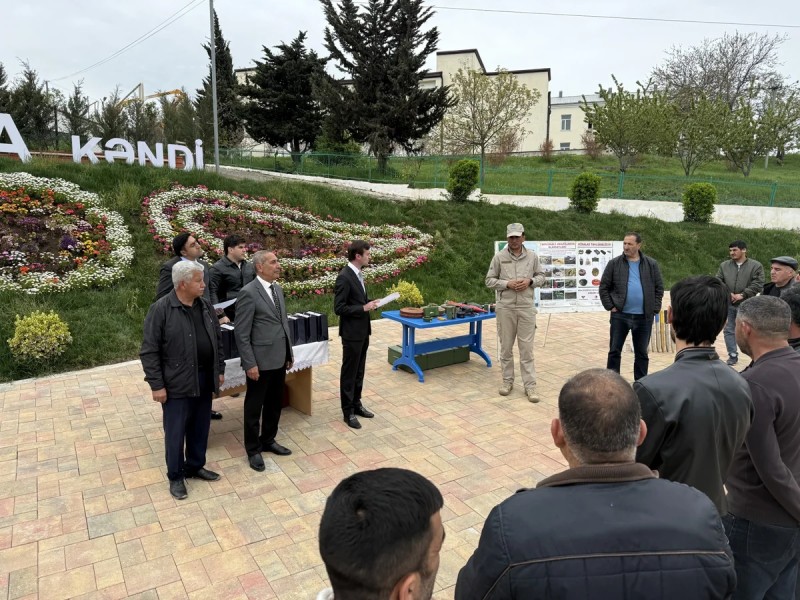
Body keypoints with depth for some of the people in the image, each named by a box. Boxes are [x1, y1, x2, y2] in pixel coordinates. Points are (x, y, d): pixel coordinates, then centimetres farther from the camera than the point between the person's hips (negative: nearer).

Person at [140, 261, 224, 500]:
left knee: (200, 428, 17)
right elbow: (149, 351, -13)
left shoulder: (206, 306, 3)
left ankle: (195, 466, 35)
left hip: (204, 379, 6)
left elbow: (217, 340, 13)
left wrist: (220, 370, 12)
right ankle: (175, 476, 24)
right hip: (177, 383, -5)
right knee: (176, 432, 7)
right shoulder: (161, 309, -15)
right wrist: (157, 385, -14)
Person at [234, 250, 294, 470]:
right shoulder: (248, 293, -16)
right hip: (261, 361, -7)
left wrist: (289, 353, 15)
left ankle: (268, 440, 37)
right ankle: (253, 449, 24)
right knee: (254, 406, 9)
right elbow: (241, 333, -16)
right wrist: (250, 364, -18)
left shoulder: (278, 289, 9)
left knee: (275, 404, 19)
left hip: (279, 359, 8)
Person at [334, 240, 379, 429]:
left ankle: (356, 404, 30)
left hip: (363, 330, 9)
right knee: (349, 372, 3)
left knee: (359, 371, 17)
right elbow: (339, 308, -22)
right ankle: (348, 411, 13)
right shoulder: (344, 277, -20)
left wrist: (370, 302, 3)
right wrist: (364, 308, -22)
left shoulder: (358, 274, 8)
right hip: (352, 332, -9)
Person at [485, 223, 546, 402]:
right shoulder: (499, 257, -1)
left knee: (526, 348, 2)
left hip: (526, 308, 0)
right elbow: (489, 280, 1)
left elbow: (541, 276, 12)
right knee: (506, 347, 9)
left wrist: (530, 281, -9)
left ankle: (530, 385, 7)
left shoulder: (532, 256, 3)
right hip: (505, 308, 0)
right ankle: (507, 381, 23)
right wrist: (507, 284, -14)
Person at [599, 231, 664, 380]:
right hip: (620, 315, -1)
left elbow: (659, 288, 8)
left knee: (642, 353, 12)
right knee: (614, 351, 4)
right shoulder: (614, 264, -1)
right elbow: (604, 287, 3)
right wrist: (610, 307, -5)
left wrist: (654, 309, -1)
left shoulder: (651, 264, 3)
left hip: (644, 317, 1)